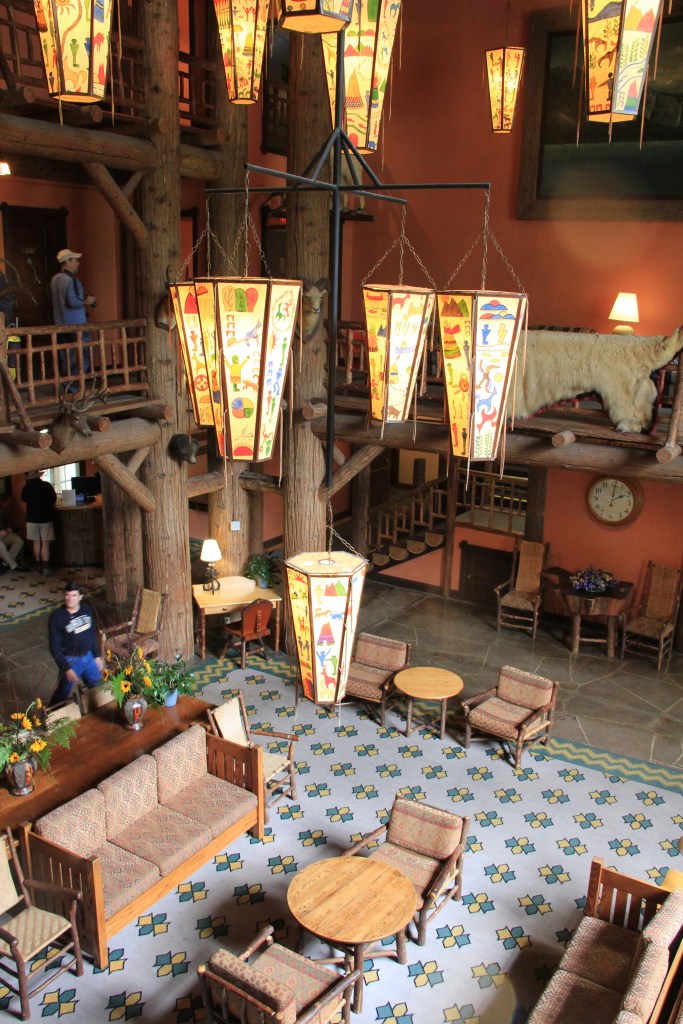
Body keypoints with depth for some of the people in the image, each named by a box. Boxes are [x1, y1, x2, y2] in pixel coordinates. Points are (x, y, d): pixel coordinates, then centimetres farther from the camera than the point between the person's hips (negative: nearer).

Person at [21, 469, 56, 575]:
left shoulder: (26, 488, -6)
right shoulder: (47, 486, -11)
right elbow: (54, 499, 1)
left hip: (32, 518, 2)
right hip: (46, 518, -2)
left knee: (36, 543, 13)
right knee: (45, 544, -1)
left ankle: (39, 565, 20)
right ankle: (45, 568, -6)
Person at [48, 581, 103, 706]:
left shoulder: (87, 609, -5)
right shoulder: (57, 616, -20)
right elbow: (55, 647, -15)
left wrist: (97, 655, 10)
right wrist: (66, 668, -17)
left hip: (88, 657, 5)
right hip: (71, 660, -5)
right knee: (62, 696, 9)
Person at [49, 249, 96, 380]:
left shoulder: (54, 279, 11)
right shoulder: (71, 279, -16)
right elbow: (73, 301, -25)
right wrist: (86, 301, -8)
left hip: (60, 323, 9)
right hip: (76, 324, -9)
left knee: (66, 357, 13)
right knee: (84, 354, -4)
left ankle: (66, 384, 17)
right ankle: (74, 383, -11)